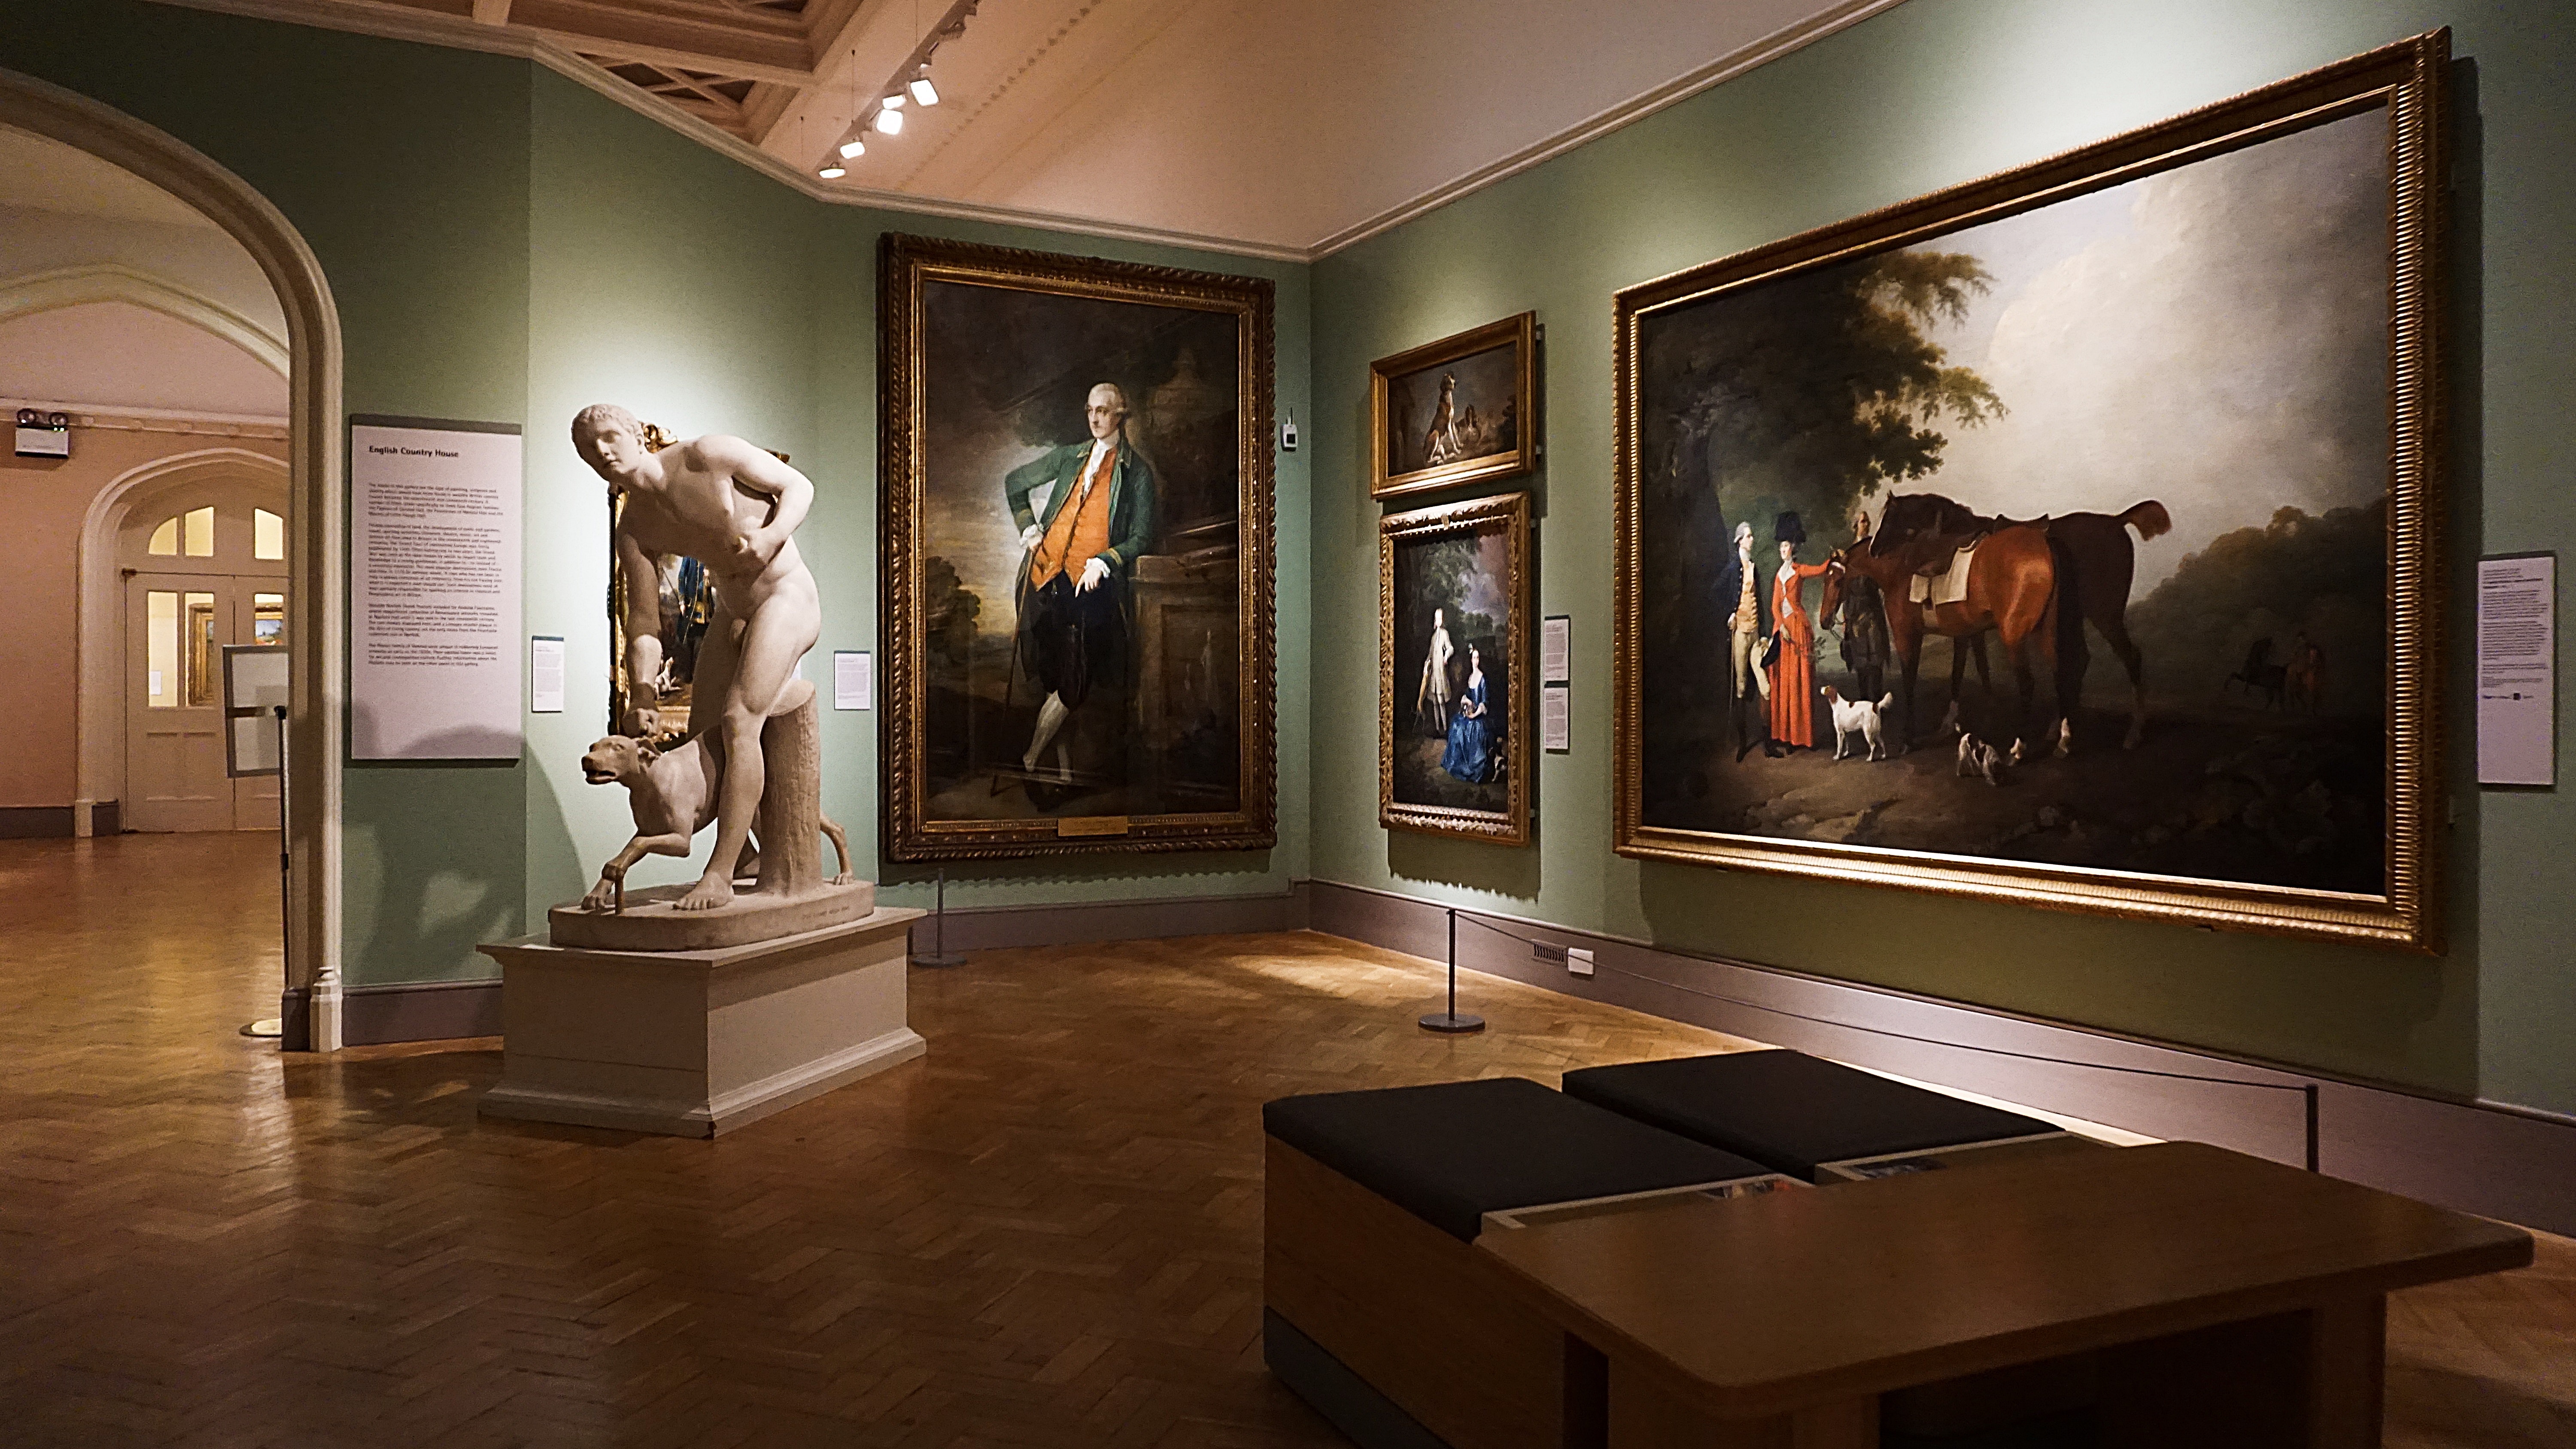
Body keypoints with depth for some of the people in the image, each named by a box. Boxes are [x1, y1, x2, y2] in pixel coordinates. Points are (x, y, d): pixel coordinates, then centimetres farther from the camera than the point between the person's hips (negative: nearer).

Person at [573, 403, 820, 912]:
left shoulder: (709, 455, -18)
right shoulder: (633, 528, -2)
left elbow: (799, 485, -9)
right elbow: (644, 619, -2)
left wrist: (772, 535, -28)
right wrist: (642, 694, -15)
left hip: (787, 597, -7)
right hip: (731, 611, 7)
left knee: (739, 722, -21)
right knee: (704, 736, 8)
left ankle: (719, 875, -19)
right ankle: (745, 851, 31)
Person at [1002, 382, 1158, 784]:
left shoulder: (1138, 474, 2)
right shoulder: (1068, 457, 13)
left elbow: (1141, 538, -2)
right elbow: (1014, 482, 26)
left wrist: (1103, 563, -15)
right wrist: (1028, 527, 13)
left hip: (1093, 584, -4)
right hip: (1047, 575, 4)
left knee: (1074, 682, -9)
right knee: (1051, 675, 5)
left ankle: (1028, 762, 1)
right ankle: (1062, 763, 17)